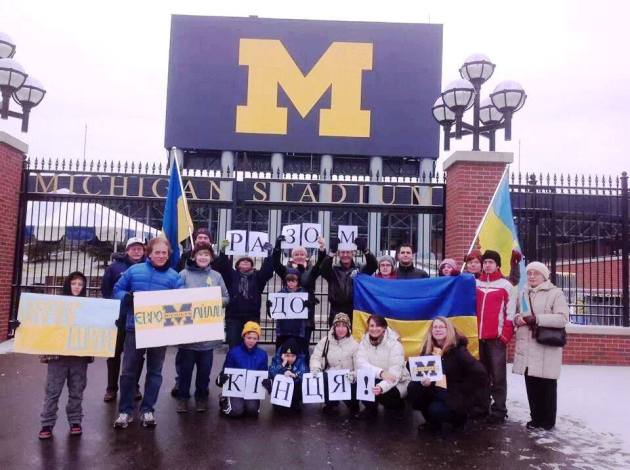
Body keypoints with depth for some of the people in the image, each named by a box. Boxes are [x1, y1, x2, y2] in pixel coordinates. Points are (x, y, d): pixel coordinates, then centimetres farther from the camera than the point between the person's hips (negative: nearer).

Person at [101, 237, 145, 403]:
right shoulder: (115, 266, 2)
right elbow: (105, 288, 6)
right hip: (119, 317, 0)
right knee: (114, 352, 8)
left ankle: (134, 386, 23)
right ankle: (111, 388, 20)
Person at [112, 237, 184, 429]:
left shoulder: (174, 276, 0)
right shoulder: (134, 270, 2)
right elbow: (117, 290, 7)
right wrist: (127, 297, -13)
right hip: (135, 328, 0)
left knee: (154, 371, 10)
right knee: (128, 371, 5)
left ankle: (147, 409, 23)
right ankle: (125, 410, 19)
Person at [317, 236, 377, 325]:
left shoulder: (360, 269, 8)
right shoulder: (333, 269, 6)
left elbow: (373, 265, -8)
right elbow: (322, 269, -14)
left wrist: (365, 250, -25)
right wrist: (332, 252, -28)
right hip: (337, 312, 0)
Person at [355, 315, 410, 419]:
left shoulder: (394, 344, -21)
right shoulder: (364, 342, -8)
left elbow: (394, 373, -31)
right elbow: (361, 364, -24)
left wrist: (382, 387, -50)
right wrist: (381, 372, -41)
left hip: (398, 382, -3)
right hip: (376, 380, 3)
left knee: (384, 395, -32)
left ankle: (398, 405, 5)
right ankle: (370, 408, 3)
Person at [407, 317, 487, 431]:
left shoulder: (458, 350, -15)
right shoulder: (428, 350, -1)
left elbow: (480, 375, -19)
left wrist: (459, 390, -16)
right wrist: (424, 381, -21)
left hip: (456, 398, -5)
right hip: (436, 393, 5)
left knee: (436, 410, -31)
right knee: (413, 388, -18)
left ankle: (459, 417, 4)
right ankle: (432, 421, 3)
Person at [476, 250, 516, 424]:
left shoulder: (505, 285, 1)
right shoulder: (475, 284, 12)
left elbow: (510, 313, -2)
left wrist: (506, 334, -9)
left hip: (497, 337, -4)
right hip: (478, 336, 4)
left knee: (498, 375, -1)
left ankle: (499, 410, 6)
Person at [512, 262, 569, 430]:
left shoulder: (555, 293, -4)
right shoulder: (522, 293, 15)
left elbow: (562, 318, -14)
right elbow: (514, 312, 22)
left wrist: (536, 319, -20)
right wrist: (517, 318, -2)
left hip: (547, 347, -5)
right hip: (527, 347, 5)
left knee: (546, 385, 3)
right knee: (531, 384, 11)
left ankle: (547, 421, 16)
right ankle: (536, 418, 24)